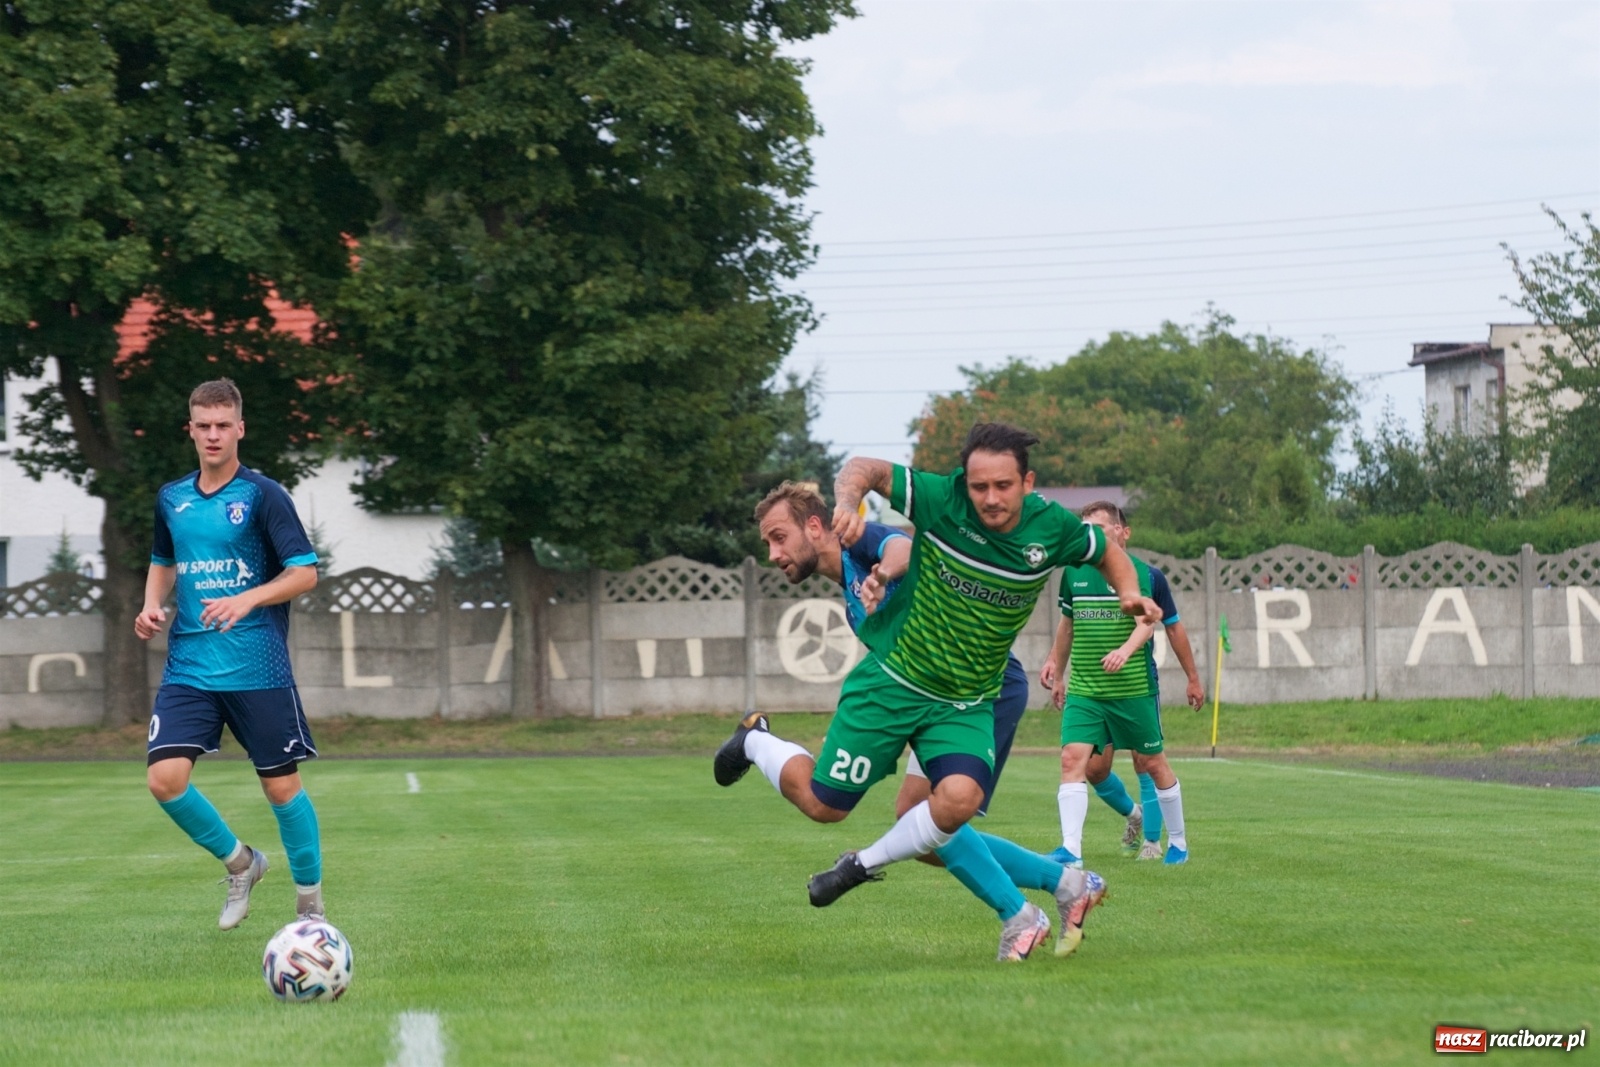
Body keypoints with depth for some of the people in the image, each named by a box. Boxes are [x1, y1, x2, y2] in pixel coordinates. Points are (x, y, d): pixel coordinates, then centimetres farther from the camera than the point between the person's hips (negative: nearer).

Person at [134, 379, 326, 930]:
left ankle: (311, 906, 20)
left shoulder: (263, 495, -6)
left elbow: (305, 572, -9)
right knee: (165, 778, -12)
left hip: (258, 670, -4)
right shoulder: (171, 498, 9)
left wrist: (248, 599, -24)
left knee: (281, 784, 2)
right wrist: (152, 605, 5)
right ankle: (239, 863, 14)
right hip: (189, 668, 4)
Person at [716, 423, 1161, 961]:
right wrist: (847, 502, -27)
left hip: (967, 703, 2)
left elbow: (1108, 552, 13)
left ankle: (863, 865, 3)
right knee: (822, 803, -1)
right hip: (894, 677, -2)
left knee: (956, 801, -25)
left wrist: (1130, 594, -6)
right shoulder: (941, 499, -17)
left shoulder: (1052, 528, -8)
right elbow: (865, 469, -6)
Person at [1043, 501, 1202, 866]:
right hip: (1083, 690, 3)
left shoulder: (1147, 575, -5)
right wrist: (1057, 669, 23)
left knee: (1152, 764, 8)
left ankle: (1178, 842, 26)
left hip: (1135, 689, -3)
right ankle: (1071, 850, -5)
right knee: (1073, 759, -13)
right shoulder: (1073, 572, 5)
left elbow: (1159, 624, -11)